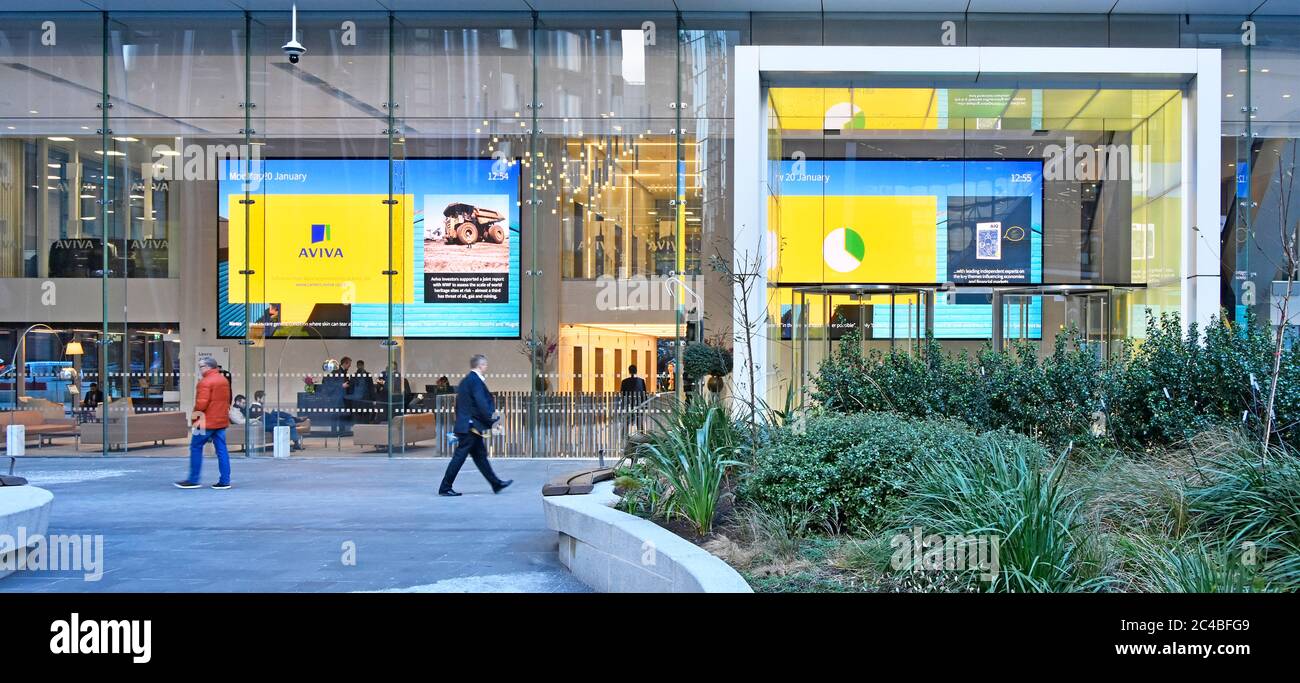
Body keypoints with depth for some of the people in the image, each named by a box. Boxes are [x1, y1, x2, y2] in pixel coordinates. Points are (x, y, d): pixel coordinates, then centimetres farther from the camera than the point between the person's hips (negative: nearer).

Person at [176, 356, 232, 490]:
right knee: (221, 450, 6)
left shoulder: (206, 382, -14)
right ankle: (224, 481, 4)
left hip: (207, 421, -8)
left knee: (196, 448, 3)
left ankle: (193, 480, 6)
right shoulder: (224, 381, 14)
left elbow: (202, 402, -20)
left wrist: (196, 415, -6)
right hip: (222, 420, 8)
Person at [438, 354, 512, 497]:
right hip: (470, 426, -10)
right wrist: (492, 420, -11)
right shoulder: (476, 381, -15)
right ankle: (445, 488, 0)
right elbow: (482, 405, -21)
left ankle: (496, 484, 18)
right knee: (459, 457, -5)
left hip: (464, 425, 10)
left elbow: (458, 405, 18)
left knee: (480, 456, 12)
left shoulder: (465, 381, 15)